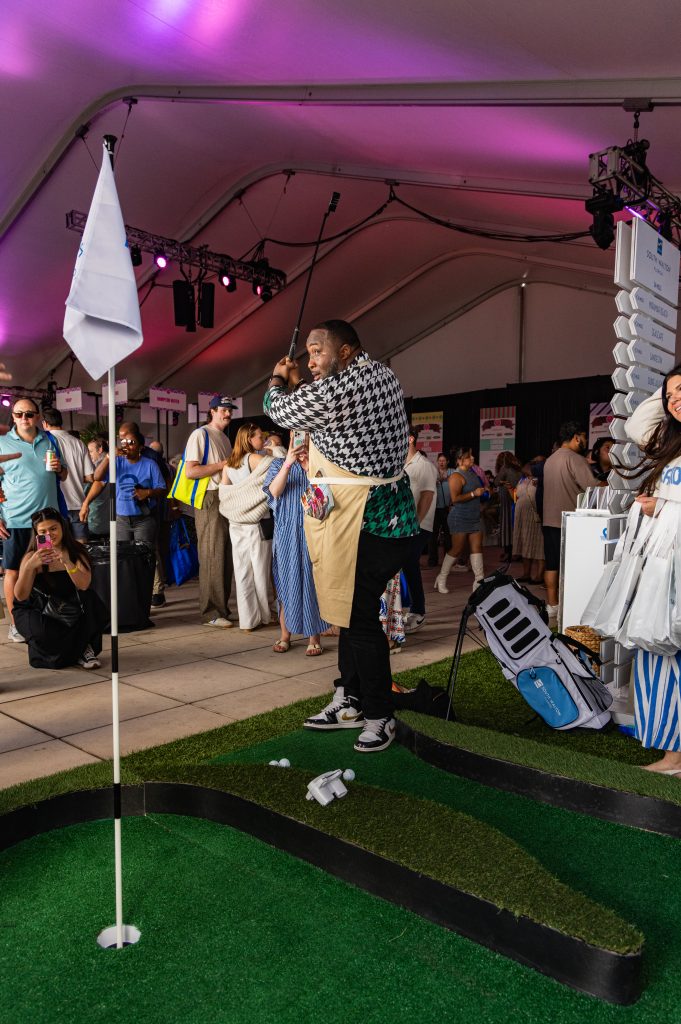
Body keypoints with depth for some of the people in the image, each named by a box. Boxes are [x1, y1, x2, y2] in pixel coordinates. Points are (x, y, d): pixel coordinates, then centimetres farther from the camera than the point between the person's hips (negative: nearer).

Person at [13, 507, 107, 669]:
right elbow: (20, 596, -23)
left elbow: (84, 585, -24)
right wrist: (30, 566, -38)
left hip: (69, 612, 2)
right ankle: (77, 649, 1)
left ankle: (84, 650, -6)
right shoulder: (32, 557, -12)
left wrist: (67, 562, -40)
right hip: (35, 612, -2)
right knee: (44, 633, -35)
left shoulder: (77, 551, -7)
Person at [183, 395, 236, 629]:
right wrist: (222, 465, -12)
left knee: (226, 557, 9)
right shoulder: (200, 435, -6)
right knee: (212, 557, -7)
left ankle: (223, 607, 17)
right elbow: (190, 471, -15)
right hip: (209, 501, -8)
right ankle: (211, 613, -1)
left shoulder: (225, 438, 21)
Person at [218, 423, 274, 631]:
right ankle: (264, 615, 17)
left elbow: (223, 494, 9)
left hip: (236, 525, 6)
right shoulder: (255, 459, -8)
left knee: (242, 571, 6)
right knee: (260, 570, 6)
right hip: (257, 524, -6)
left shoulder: (228, 464, 9)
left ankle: (247, 620, 11)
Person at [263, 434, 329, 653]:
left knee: (312, 582, 0)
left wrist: (313, 464, -16)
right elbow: (274, 491, -9)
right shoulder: (278, 464, 9)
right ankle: (285, 635, 15)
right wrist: (288, 463, -22)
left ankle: (314, 637, 7)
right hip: (287, 534, 1)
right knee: (286, 582, 4)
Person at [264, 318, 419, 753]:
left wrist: (278, 381, 19)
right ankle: (350, 703, 30)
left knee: (359, 617, -1)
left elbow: (280, 410, -2)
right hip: (388, 512, 10)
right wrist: (298, 384, 21)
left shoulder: (338, 389, -19)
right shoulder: (385, 375, 11)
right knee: (351, 609, 17)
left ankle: (380, 716, 13)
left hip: (364, 521, -10)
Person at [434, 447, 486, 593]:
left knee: (477, 547, 1)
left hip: (474, 518, 8)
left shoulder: (472, 473, 13)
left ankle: (479, 580, 2)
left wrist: (483, 492, 12)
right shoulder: (457, 476, -14)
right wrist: (474, 494, -23)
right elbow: (455, 498, -24)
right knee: (456, 549, -1)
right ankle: (441, 579, 14)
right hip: (460, 519, -8)